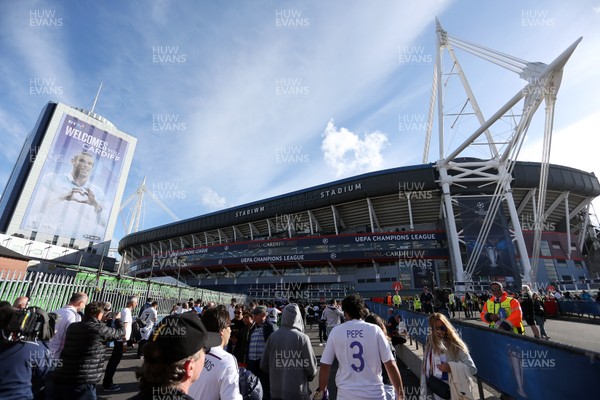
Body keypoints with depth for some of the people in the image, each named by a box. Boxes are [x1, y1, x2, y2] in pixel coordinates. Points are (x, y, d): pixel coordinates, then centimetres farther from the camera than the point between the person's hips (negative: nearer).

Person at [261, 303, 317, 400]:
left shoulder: (272, 337, -7)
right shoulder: (302, 338, -16)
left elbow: (263, 365, -1)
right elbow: (311, 367, -10)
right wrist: (309, 377, 11)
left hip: (276, 392, 3)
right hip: (298, 392, -3)